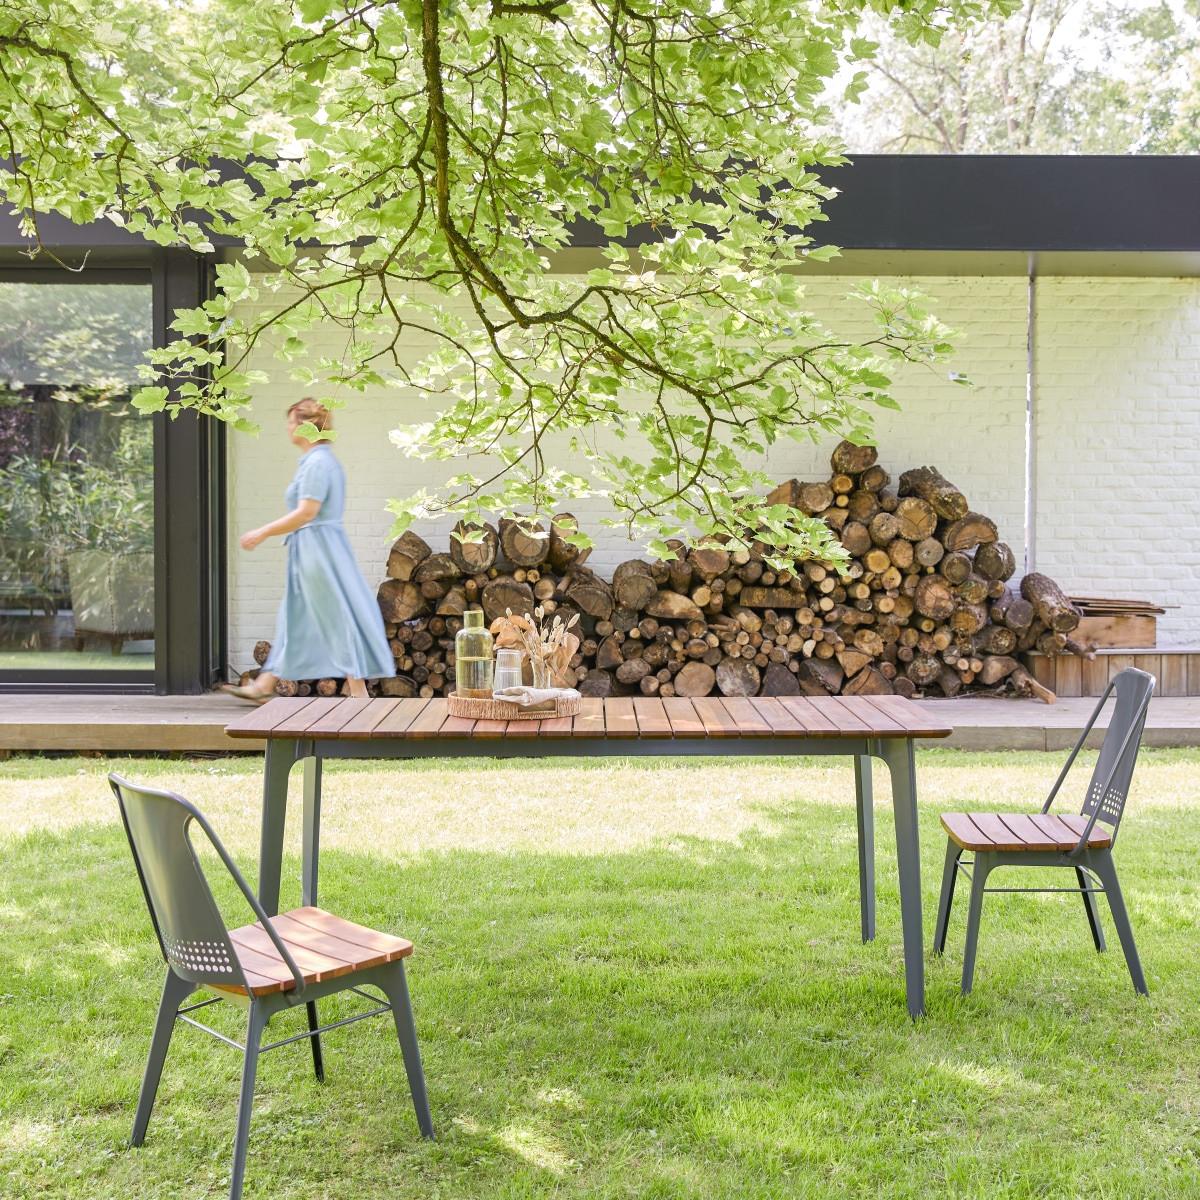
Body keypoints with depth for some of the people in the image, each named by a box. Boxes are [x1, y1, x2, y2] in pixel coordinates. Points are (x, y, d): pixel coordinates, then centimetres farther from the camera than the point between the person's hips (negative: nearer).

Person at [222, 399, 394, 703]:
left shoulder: (317, 462, -16)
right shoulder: (321, 460, 15)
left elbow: (306, 513, -22)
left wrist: (263, 533, -16)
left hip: (317, 549, -11)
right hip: (311, 551, 11)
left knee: (338, 619, -5)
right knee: (293, 619, 13)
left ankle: (359, 692, 0)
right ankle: (263, 686, 20)